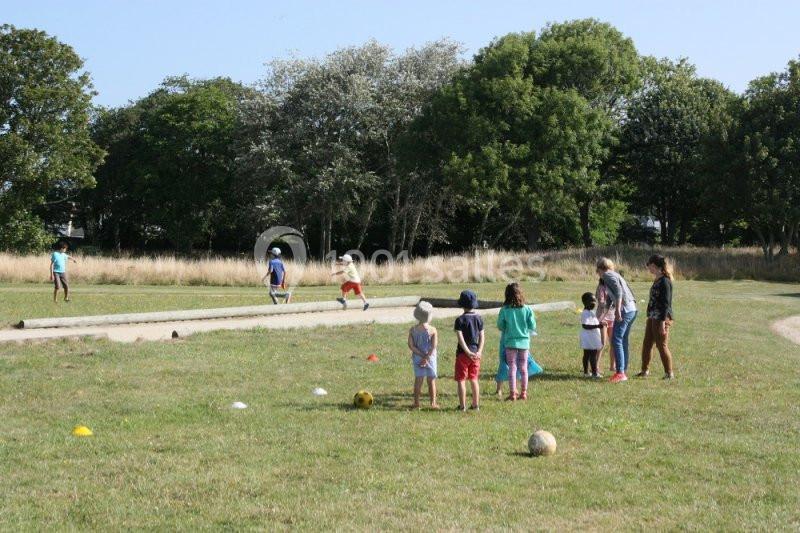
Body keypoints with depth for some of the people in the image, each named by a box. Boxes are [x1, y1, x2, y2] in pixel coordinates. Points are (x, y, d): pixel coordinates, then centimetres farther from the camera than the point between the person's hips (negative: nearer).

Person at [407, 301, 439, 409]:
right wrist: (426, 357, -14)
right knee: (431, 380, 9)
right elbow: (434, 346, -17)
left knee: (418, 380, 9)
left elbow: (411, 345, -10)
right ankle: (433, 403, 13)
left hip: (417, 358, 2)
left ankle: (416, 403, 11)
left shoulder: (412, 330, -4)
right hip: (430, 358, -2)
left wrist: (421, 355, -10)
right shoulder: (433, 330, -11)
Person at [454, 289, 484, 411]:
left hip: (463, 353, -5)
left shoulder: (460, 320, -12)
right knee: (474, 379, 14)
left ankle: (462, 405, 4)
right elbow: (482, 336, -2)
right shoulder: (479, 318, 3)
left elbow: (460, 338, -18)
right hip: (475, 352, 5)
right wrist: (479, 352, -7)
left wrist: (468, 352, -16)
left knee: (461, 380, 4)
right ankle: (476, 404, 16)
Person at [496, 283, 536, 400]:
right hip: (524, 341, 2)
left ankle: (513, 394, 4)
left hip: (510, 342, -2)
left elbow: (500, 326, -4)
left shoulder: (504, 310, -12)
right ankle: (524, 393, 18)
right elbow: (532, 326, -3)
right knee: (523, 368, 12)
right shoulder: (527, 309, -8)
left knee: (512, 368, 4)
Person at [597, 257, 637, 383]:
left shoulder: (608, 275, -3)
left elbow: (618, 291, -18)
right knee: (624, 340, 15)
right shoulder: (615, 275, 23)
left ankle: (620, 373, -15)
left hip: (625, 310, -10)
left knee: (616, 340, -10)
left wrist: (617, 309, -23)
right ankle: (624, 371, 20)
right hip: (632, 309, 10)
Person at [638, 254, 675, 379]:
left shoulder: (665, 281, -14)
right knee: (647, 344, 13)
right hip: (652, 317, 10)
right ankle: (645, 370, 23)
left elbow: (666, 303, -18)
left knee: (662, 345, -5)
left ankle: (669, 373, 4)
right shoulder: (657, 280, 14)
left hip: (661, 318, -10)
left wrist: (663, 322, -21)